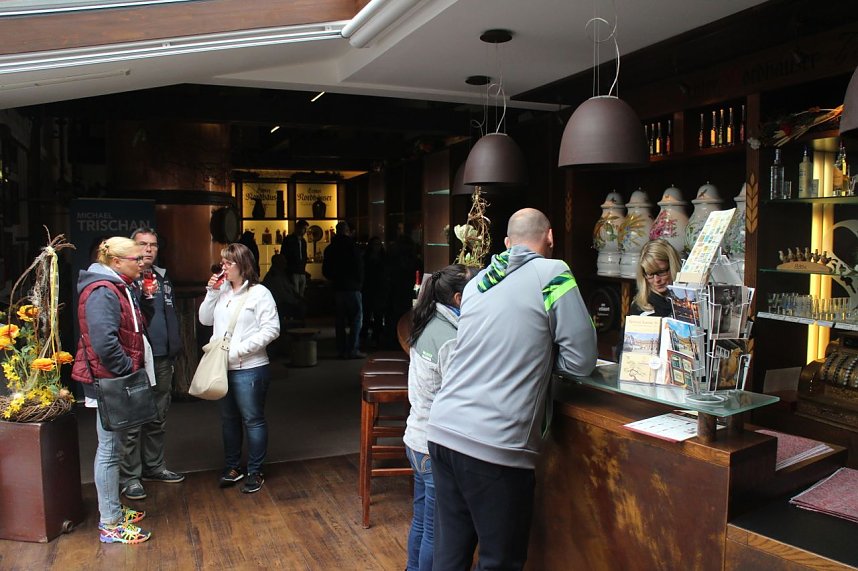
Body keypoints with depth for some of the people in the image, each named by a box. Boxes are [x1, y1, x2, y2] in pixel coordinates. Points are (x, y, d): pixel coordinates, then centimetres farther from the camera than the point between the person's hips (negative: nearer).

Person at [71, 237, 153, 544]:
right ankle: (110, 525, 6)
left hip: (116, 380, 11)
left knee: (113, 446, 18)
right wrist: (127, 368, -19)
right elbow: (104, 341, -30)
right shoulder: (102, 291, -19)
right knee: (110, 450, -3)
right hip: (109, 381, -11)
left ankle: (113, 511, 31)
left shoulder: (116, 287, 14)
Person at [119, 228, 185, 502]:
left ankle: (154, 466, 29)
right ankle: (130, 476, 10)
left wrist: (174, 349, 14)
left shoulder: (163, 279, 15)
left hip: (162, 360, 7)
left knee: (158, 418, 16)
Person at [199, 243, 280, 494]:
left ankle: (255, 472, 16)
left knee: (253, 420, 3)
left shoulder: (259, 293, -12)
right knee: (229, 419, 18)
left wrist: (239, 349, -20)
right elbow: (205, 319, 12)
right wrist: (211, 292, -1)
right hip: (223, 367, 7)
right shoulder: (222, 291, 9)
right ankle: (232, 467, 33)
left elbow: (271, 329, -17)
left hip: (249, 368, -7)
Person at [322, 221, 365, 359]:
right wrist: (359, 281, 5)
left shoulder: (330, 249, 10)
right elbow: (359, 266, -10)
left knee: (340, 319, 11)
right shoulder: (351, 246, -9)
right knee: (357, 317, -2)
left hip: (337, 287, 6)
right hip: (352, 287, -6)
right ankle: (353, 349, -9)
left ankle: (341, 350, 11)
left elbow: (325, 271, 13)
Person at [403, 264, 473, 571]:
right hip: (436, 446, -9)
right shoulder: (450, 338, -21)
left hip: (417, 437, 9)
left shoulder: (427, 325, 5)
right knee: (436, 532, 6)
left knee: (421, 520, 22)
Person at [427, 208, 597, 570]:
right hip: (494, 445, -6)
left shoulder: (478, 281, 14)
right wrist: (542, 352, 14)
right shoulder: (552, 274, -3)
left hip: (442, 430, 6)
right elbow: (581, 360, -2)